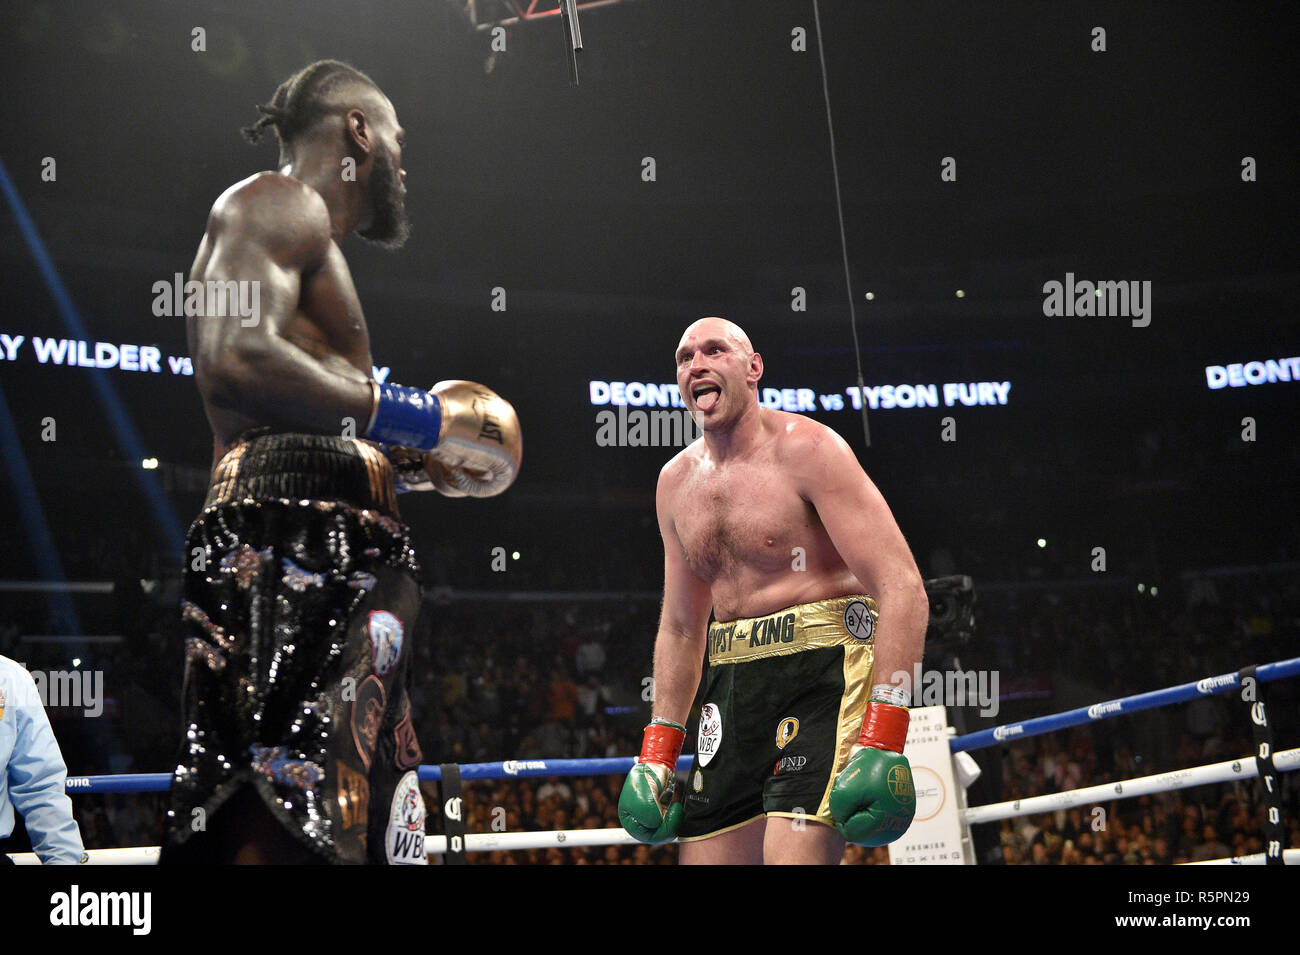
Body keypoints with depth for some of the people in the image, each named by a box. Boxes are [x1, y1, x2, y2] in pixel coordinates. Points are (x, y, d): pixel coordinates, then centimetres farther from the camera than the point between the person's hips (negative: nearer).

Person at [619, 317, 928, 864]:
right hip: (732, 685, 7)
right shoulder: (676, 482, 13)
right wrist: (656, 756, 15)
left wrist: (881, 742, -23)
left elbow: (903, 589, -15)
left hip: (822, 673, -7)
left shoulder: (805, 448, -8)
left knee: (793, 856, -22)